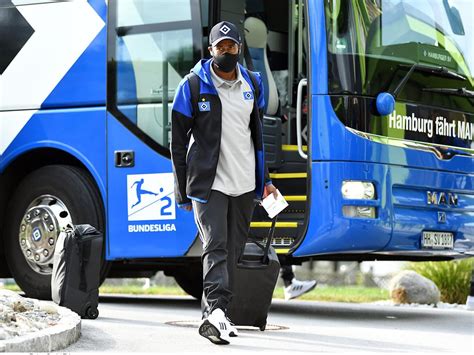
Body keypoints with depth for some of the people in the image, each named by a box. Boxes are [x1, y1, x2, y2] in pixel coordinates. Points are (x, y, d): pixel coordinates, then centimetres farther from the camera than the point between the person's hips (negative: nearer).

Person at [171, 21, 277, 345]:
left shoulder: (252, 84, 11)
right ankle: (217, 312, -29)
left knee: (233, 251, 8)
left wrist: (264, 180, 17)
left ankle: (212, 317, 16)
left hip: (244, 184, 5)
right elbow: (178, 141, -1)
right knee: (215, 247, -18)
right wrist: (182, 191, -3)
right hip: (208, 183, -5)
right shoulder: (193, 86, -4)